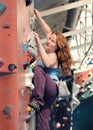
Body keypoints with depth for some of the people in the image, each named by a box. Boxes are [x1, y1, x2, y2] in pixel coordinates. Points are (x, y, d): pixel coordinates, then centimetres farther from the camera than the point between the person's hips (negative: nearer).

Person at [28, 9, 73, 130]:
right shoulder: (47, 50, 14)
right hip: (45, 89, 8)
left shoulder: (53, 56, -8)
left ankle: (36, 100, -39)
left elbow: (47, 63, -32)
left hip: (52, 87, -8)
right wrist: (38, 16, 20)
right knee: (42, 117, -2)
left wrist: (39, 44, -31)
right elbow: (48, 31, 22)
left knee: (38, 69, -32)